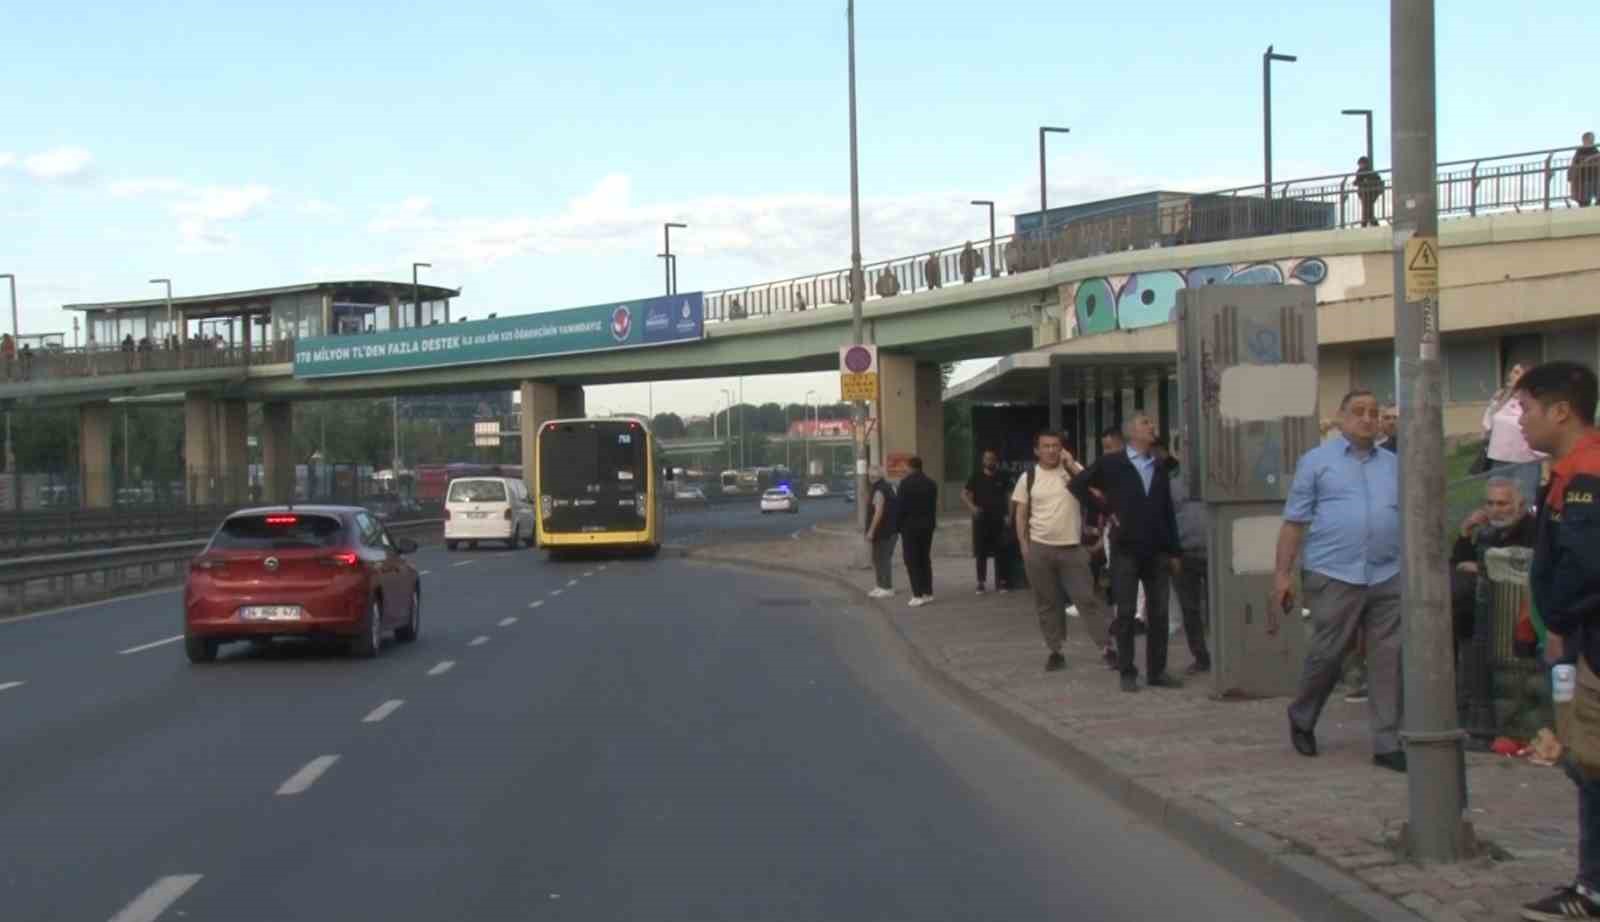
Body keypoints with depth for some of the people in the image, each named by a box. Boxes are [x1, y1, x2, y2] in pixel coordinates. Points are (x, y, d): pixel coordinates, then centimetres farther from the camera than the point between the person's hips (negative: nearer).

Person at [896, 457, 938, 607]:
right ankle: (927, 593, 13)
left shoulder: (905, 483, -11)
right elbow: (934, 506, 6)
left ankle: (917, 595, -10)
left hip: (910, 526, -5)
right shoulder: (931, 483, 4)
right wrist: (932, 524, 12)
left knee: (912, 561, -3)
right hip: (927, 526, 5)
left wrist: (900, 526, -3)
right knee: (925, 559, 14)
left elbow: (901, 506, -11)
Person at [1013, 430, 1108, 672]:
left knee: (1087, 597, -2)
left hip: (1072, 547, -1)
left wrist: (1070, 463, -14)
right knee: (1047, 603, 7)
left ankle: (1106, 647, 2)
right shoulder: (1028, 478, 2)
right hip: (1039, 548, 1)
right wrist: (1024, 547, 0)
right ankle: (1055, 651, 16)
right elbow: (1021, 514, 6)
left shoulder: (1073, 469, 2)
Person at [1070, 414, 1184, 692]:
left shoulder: (1159, 469, 13)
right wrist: (1104, 509, -3)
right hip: (1126, 549, -4)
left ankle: (1157, 671, 11)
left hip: (1158, 550, 4)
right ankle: (1127, 672, 5)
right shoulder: (1110, 464, -1)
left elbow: (1168, 512, 14)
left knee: (1159, 612, 4)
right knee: (1126, 612, -1)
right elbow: (1076, 485, 2)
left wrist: (1175, 551, 10)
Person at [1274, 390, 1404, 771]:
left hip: (1388, 577, 4)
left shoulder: (1395, 465, 15)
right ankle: (1302, 719, 25)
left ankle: (1387, 743, 8)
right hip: (1333, 576, -3)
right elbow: (1294, 522, 1)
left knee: (1389, 660, 2)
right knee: (1326, 654, -1)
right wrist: (1283, 574, -5)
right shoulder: (1316, 461, 4)